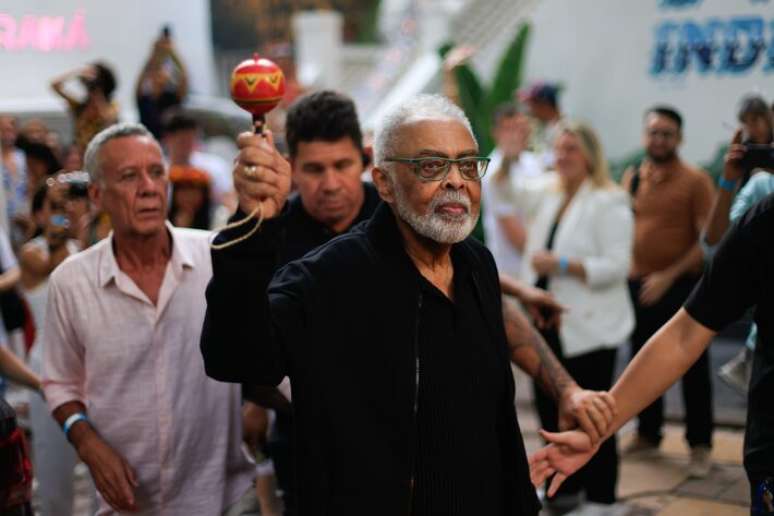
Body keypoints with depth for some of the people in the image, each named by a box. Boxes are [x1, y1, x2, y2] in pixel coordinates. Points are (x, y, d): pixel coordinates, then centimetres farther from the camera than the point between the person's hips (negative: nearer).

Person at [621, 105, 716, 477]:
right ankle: (648, 434, 28)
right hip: (637, 285, 5)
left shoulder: (695, 181, -8)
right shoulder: (631, 179, 6)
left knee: (693, 369, 2)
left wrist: (669, 276, -17)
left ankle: (699, 444, 12)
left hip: (681, 286, -5)